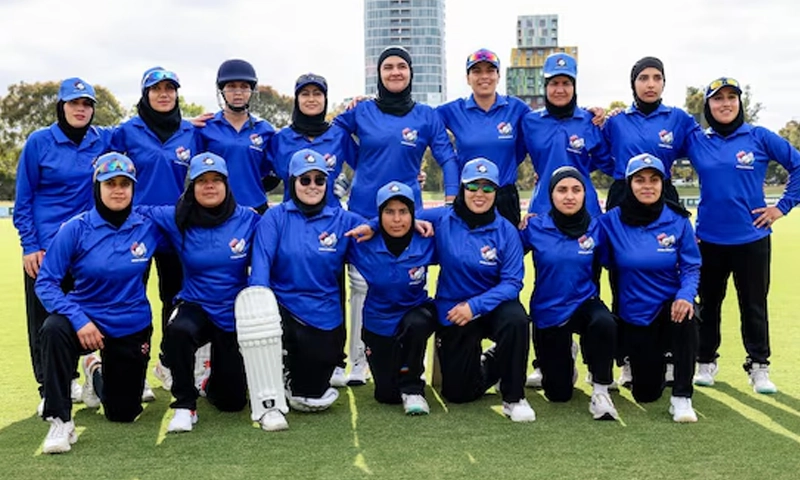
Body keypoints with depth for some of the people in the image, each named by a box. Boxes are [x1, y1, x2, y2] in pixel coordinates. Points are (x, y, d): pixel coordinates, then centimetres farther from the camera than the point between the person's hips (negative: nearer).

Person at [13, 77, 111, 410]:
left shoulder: (103, 141, 2)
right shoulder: (39, 142, -4)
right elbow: (23, 199, -2)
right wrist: (29, 246, -8)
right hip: (45, 246, -3)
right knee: (45, 318, 2)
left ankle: (69, 380, 23)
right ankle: (48, 389, 11)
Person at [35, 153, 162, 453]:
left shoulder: (149, 226, -10)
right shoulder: (76, 228, -14)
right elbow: (46, 282, -16)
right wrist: (78, 319, -29)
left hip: (131, 327, 2)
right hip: (86, 319, -2)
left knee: (123, 413, 10)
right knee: (53, 329, -37)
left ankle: (97, 371, 45)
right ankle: (60, 421, -23)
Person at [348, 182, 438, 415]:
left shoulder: (426, 244, -18)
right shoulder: (364, 246, -18)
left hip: (416, 315, 0)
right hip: (378, 324, 1)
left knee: (415, 324, -37)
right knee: (387, 395, 0)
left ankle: (412, 387, -12)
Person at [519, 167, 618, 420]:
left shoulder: (596, 228, -7)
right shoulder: (535, 227, -10)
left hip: (584, 303, 0)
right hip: (548, 310, 0)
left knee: (605, 323, -38)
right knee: (558, 394, 6)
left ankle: (600, 390, -17)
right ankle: (563, 359, 42)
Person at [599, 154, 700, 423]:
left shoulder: (677, 220, -8)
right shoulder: (611, 221, -8)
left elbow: (691, 267, -6)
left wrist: (686, 296, -28)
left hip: (670, 303, 0)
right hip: (634, 313, 1)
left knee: (685, 314, -38)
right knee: (646, 394, 4)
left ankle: (681, 397, -23)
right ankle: (653, 360, 43)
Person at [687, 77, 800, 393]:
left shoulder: (759, 137, -3)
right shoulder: (696, 141, 2)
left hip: (752, 239, -1)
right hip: (709, 239, 2)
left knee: (754, 305, 6)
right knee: (708, 303, 12)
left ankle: (759, 367, 17)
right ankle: (705, 362, 24)